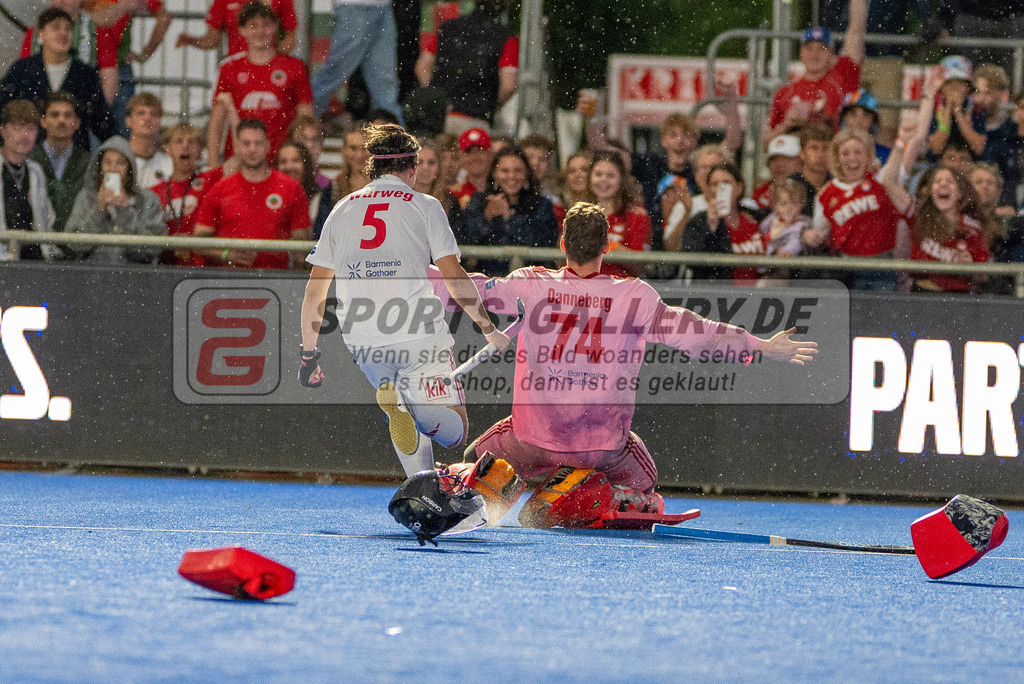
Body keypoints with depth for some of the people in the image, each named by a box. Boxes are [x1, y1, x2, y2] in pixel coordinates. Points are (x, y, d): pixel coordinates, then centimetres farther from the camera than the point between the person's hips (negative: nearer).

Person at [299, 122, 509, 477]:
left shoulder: (343, 210, 16)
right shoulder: (424, 206, 6)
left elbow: (315, 291, 14)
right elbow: (453, 276, -1)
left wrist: (309, 353, 21)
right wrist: (489, 329, 8)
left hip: (362, 342, 4)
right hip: (419, 334, -4)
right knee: (455, 430, 2)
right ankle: (415, 412, -29)